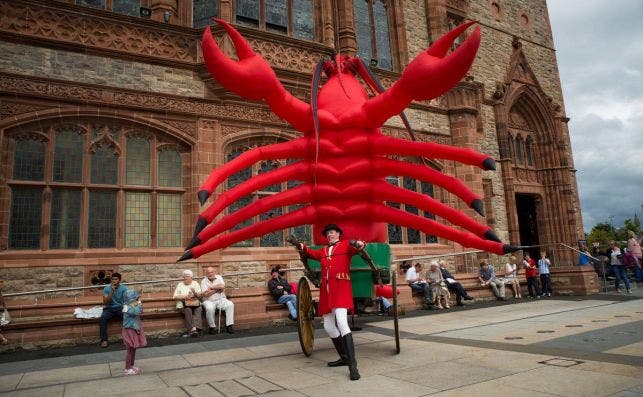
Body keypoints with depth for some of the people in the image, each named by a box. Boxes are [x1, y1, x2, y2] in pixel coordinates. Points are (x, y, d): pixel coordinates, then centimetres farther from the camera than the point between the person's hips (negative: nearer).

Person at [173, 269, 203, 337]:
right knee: (187, 309, -35)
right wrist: (184, 297, -10)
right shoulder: (180, 285, 13)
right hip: (183, 305, 0)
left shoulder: (195, 283, 14)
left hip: (195, 303, 0)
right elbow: (174, 297, 6)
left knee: (198, 309, -34)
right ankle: (192, 329, -36)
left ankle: (194, 328, -46)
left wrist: (195, 292, -15)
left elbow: (200, 295, 6)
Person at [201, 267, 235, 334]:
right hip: (209, 301, -2)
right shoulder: (204, 281, 0)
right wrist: (217, 289, -8)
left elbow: (222, 286, -13)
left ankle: (229, 326, -21)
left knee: (230, 304, -24)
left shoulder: (219, 277, 7)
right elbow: (205, 294, -13)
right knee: (210, 308, -35)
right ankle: (212, 327, -14)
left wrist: (211, 287, -10)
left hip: (221, 299, 3)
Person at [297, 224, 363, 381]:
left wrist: (360, 244, -35)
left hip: (341, 287, -7)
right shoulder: (323, 251, 22)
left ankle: (352, 365, -20)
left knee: (341, 323, -20)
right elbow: (312, 253, 13)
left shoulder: (346, 245, 5)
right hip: (326, 290, 7)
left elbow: (356, 247, -12)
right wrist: (302, 247, -7)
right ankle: (344, 357, 27)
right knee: (328, 326, 11)